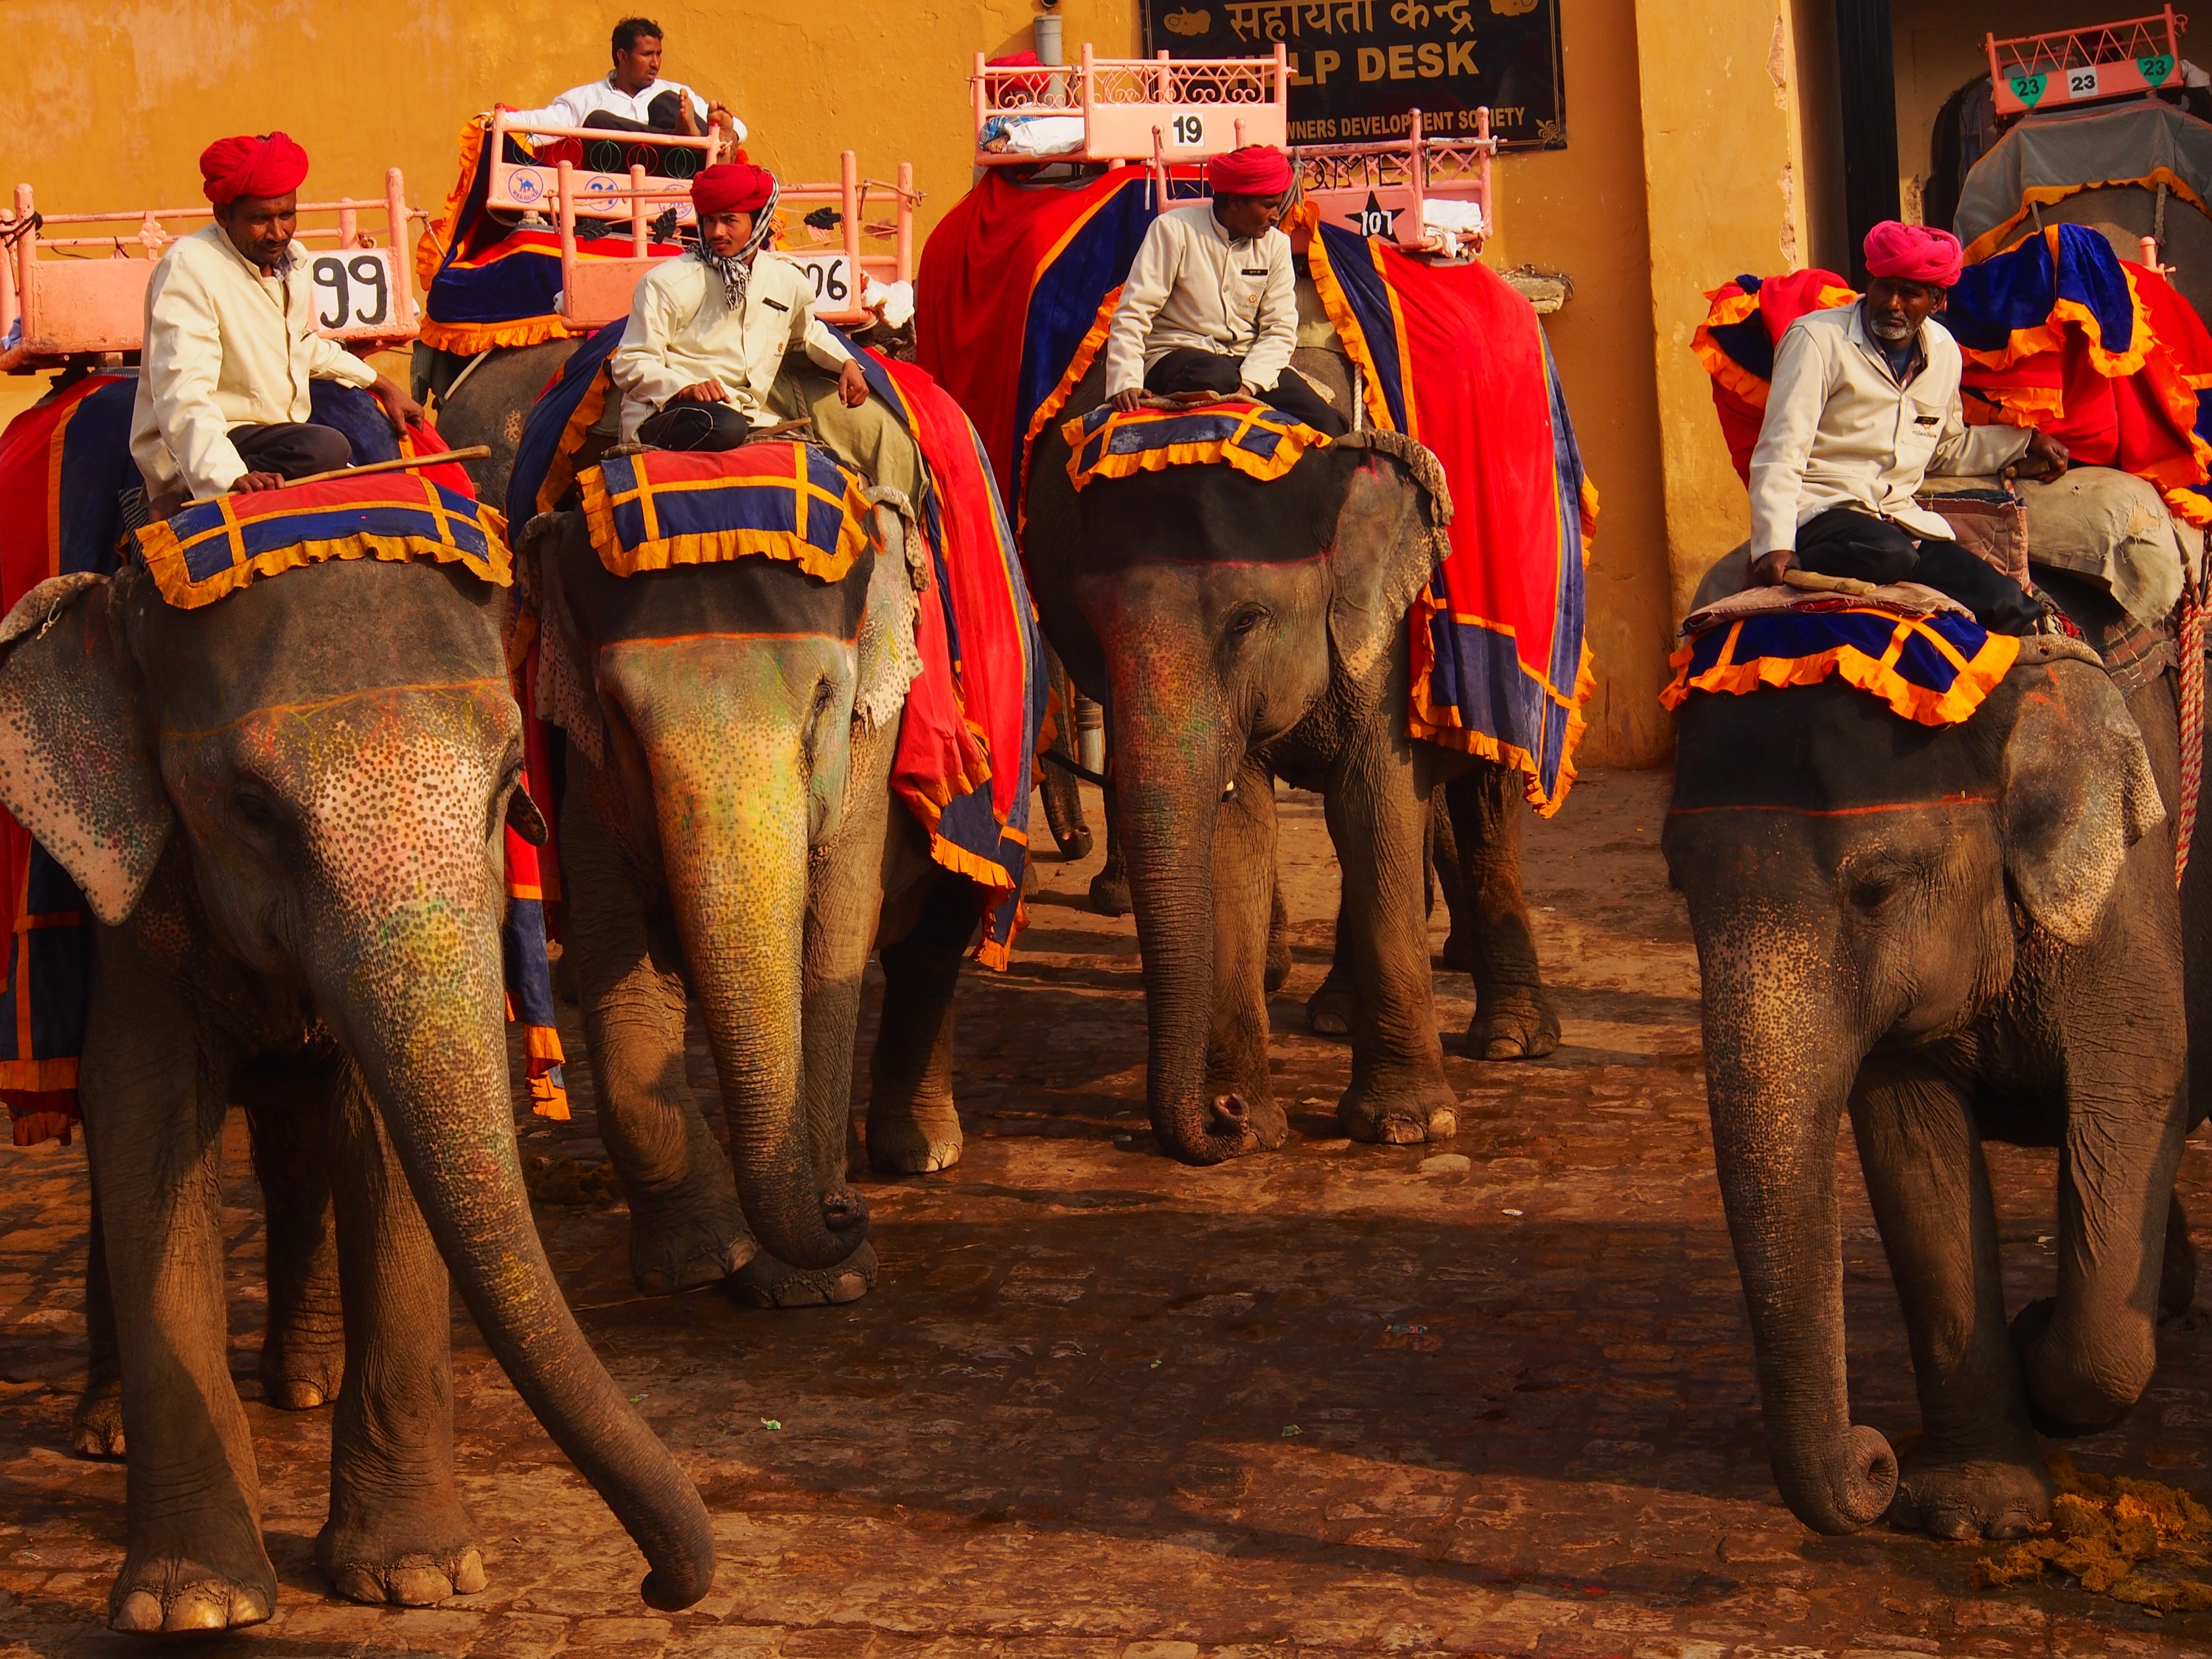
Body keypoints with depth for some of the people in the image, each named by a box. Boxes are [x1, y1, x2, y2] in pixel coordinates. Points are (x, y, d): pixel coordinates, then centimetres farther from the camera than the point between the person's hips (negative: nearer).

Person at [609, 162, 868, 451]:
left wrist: (846, 363, 18)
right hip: (662, 419, -6)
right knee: (722, 425, -40)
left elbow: (808, 332, 36)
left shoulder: (788, 282, 13)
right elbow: (630, 364, -7)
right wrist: (685, 389, -24)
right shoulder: (667, 283, -5)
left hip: (743, 426, 6)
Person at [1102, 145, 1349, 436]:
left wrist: (1249, 383, -19)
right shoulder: (1176, 229, -9)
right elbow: (1134, 313, -12)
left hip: (1248, 360, 4)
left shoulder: (1275, 244, 5)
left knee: (1323, 422, -20)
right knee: (1218, 379, -41)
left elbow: (1280, 329, 0)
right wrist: (1125, 381, -25)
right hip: (1177, 355, -4)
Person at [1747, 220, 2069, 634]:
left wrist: (2023, 445, 25)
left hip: (1902, 521, 6)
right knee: (1890, 555, -40)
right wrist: (1774, 546, -24)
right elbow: (1779, 455, -11)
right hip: (1822, 514, -6)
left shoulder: (1944, 351, 18)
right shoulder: (1817, 338, -3)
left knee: (2008, 606, -18)